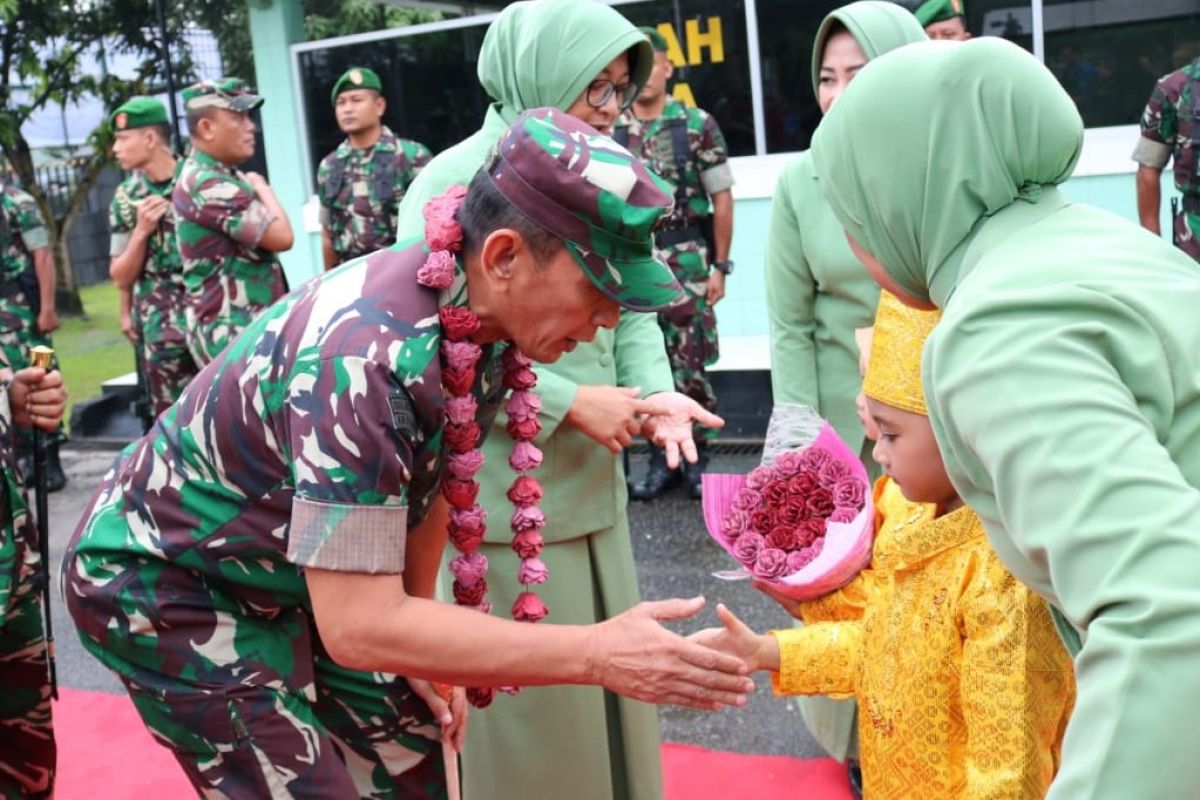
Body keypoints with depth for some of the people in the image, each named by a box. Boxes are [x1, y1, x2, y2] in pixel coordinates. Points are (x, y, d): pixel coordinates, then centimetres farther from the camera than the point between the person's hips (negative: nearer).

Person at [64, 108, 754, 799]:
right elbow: (357, 627, -37)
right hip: (164, 582, -7)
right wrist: (594, 654, -36)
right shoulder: (363, 355, -36)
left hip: (291, 579, 7)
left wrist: (421, 648, 7)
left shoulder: (483, 317, -12)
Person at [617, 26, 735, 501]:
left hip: (686, 264, -2)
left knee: (689, 367, -1)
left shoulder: (698, 125, -1)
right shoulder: (610, 132, 5)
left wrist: (720, 266, -5)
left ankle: (696, 459, 13)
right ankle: (661, 459, 17)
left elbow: (721, 199, -1)